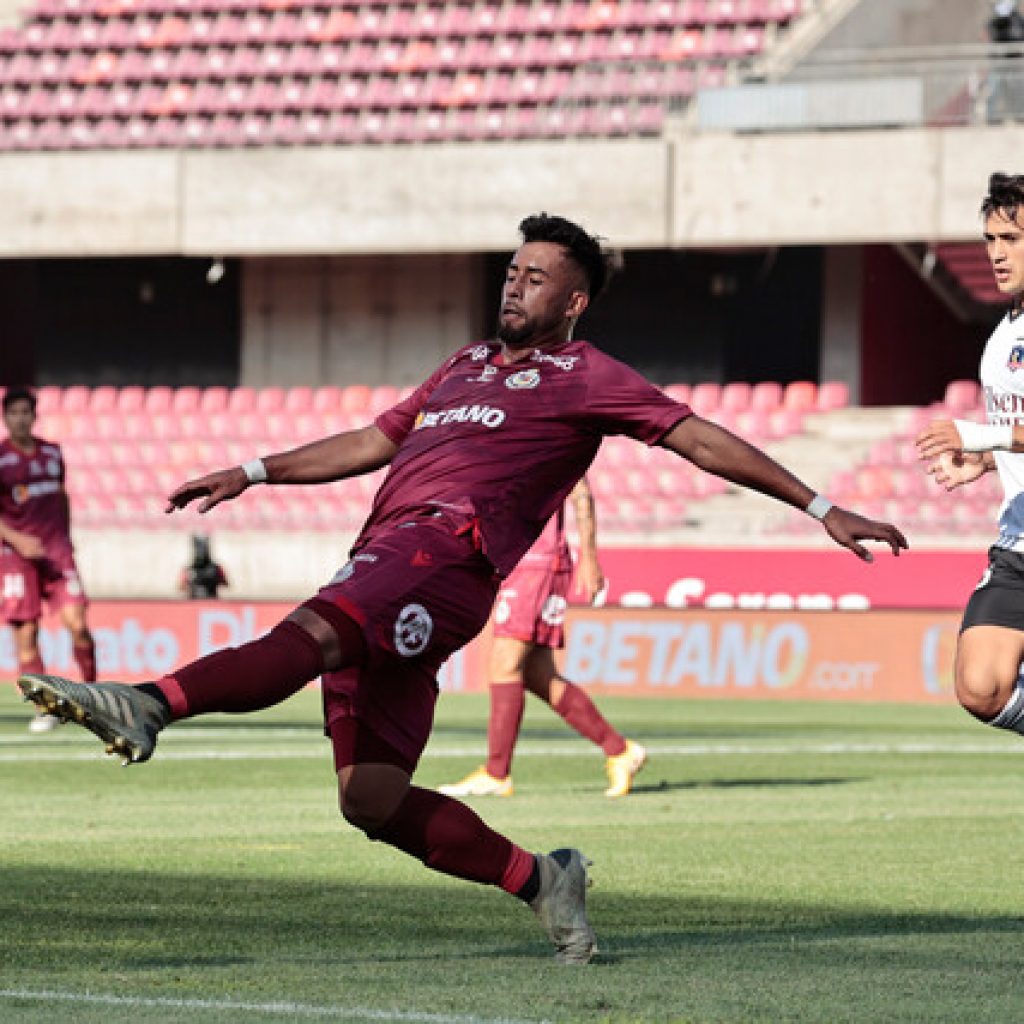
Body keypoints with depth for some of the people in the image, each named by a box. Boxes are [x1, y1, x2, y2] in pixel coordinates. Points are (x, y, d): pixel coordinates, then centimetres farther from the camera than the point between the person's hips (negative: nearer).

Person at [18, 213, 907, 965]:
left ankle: (150, 705, -59)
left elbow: (703, 440, 11)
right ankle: (538, 880, 12)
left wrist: (823, 509, 6)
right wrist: (253, 473, 33)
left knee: (312, 631, -34)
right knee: (372, 799, -1)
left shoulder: (585, 376, 13)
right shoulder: (468, 364, 35)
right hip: (383, 572, 8)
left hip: (448, 547, -8)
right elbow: (373, 442, 40)